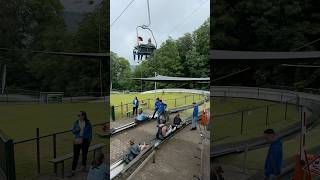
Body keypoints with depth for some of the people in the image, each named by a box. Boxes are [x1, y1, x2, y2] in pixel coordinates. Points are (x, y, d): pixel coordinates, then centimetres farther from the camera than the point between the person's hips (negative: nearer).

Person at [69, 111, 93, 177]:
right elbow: (73, 132, 3)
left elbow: (90, 132, -1)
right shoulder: (76, 122, -2)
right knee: (75, 155, -2)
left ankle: (84, 166, 35)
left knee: (84, 154, 13)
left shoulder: (88, 123, -6)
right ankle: (73, 171, 2)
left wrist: (89, 141, -4)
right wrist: (77, 130, -18)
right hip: (77, 140, 1)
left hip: (85, 140, 0)